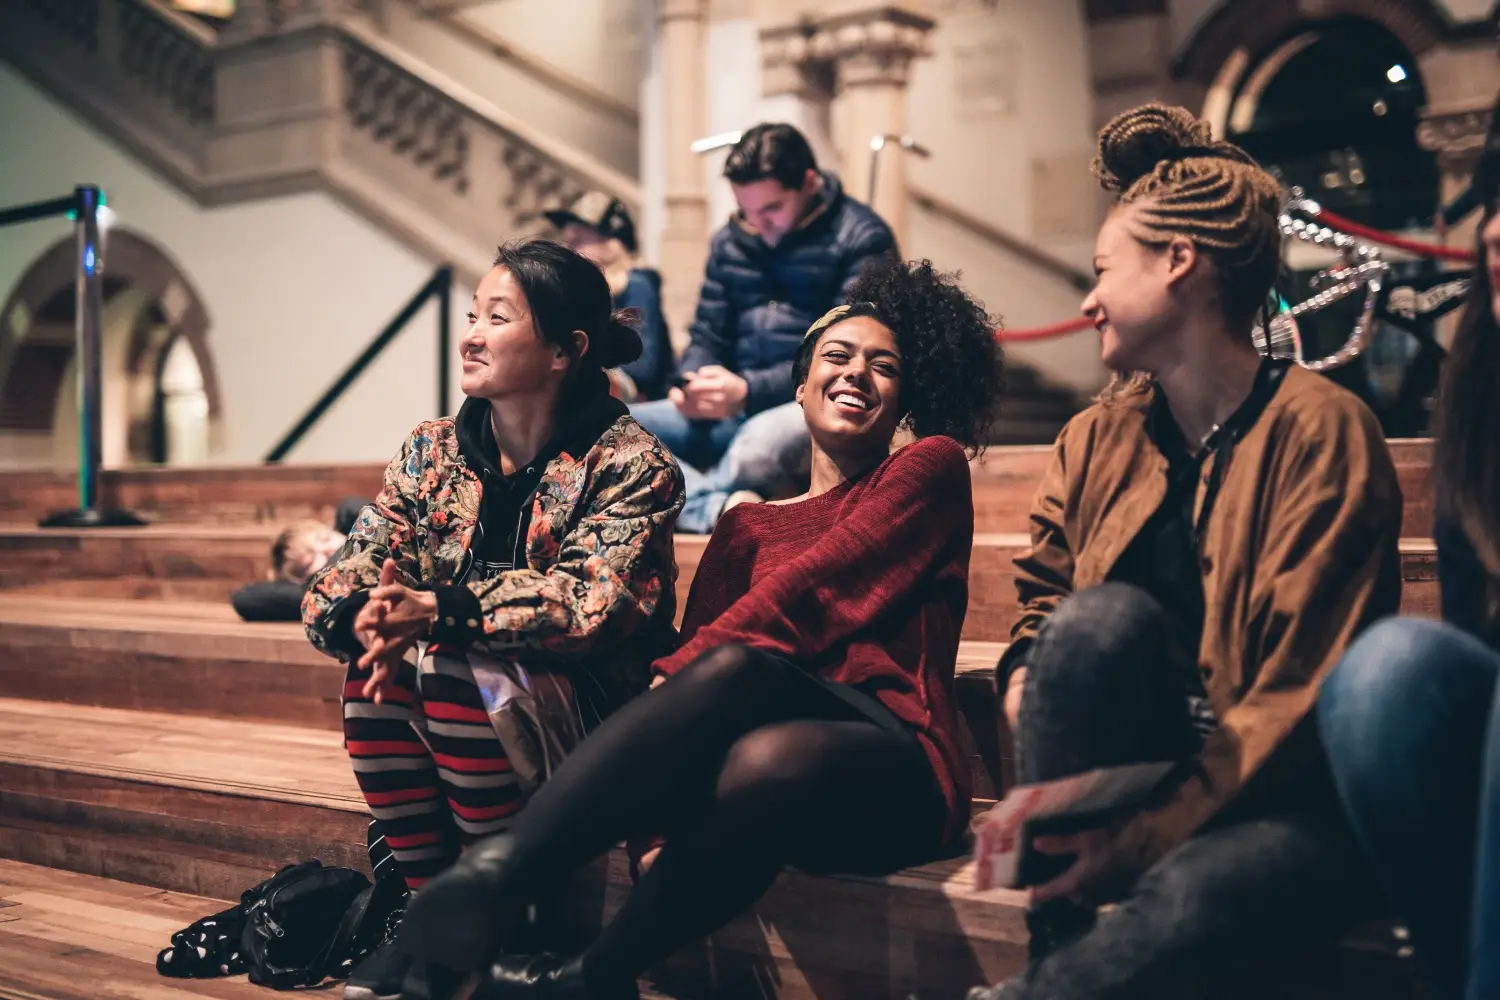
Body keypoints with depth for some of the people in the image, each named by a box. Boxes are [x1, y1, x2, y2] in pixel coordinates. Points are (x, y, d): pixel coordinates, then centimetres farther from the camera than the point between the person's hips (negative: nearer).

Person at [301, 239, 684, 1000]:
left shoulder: (628, 464, -12)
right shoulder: (432, 452, 3)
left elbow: (591, 603, -26)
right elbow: (336, 587, -3)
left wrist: (439, 610, -36)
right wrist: (364, 621, -27)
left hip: (590, 712, -5)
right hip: (465, 706, 5)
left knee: (460, 672, -31)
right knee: (377, 666, -23)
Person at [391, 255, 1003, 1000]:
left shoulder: (932, 468, 13)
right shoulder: (748, 525, 26)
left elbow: (810, 590, -2)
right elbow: (695, 639, 11)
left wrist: (675, 681, -11)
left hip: (894, 778, -3)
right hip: (782, 730, 4)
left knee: (739, 670, -38)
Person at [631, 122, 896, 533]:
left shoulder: (862, 239, -4)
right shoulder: (730, 241, 15)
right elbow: (707, 337, 17)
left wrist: (749, 390, -21)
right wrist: (691, 383, -7)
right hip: (736, 415, 6)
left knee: (764, 438, -42)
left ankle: (688, 500, -13)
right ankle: (720, 508, -37)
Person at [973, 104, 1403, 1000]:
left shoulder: (1320, 430, -8)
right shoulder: (1099, 440, 10)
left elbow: (1303, 693, -14)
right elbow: (1046, 599, 20)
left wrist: (1151, 835, -19)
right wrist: (1025, 681, -5)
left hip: (1283, 797, -5)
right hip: (1134, 773, 5)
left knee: (1197, 896, -39)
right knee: (1106, 615, -27)